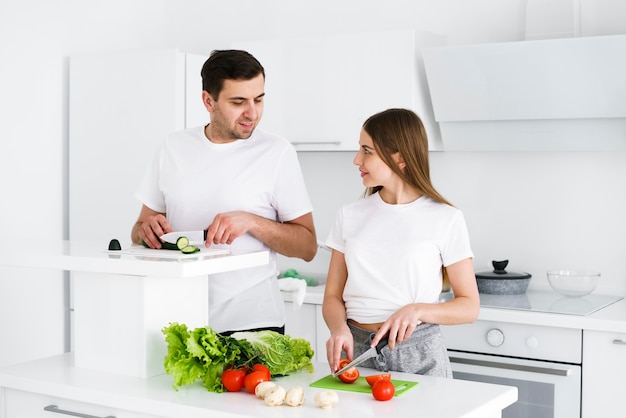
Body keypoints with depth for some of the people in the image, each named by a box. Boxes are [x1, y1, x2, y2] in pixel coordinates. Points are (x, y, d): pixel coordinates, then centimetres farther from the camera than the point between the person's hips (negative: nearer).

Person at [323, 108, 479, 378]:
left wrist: (417, 310, -18)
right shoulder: (351, 216, 6)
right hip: (356, 350, 3)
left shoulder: (445, 219, -4)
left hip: (418, 354, -3)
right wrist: (339, 328, -15)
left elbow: (469, 307, -2)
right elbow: (333, 296, 6)